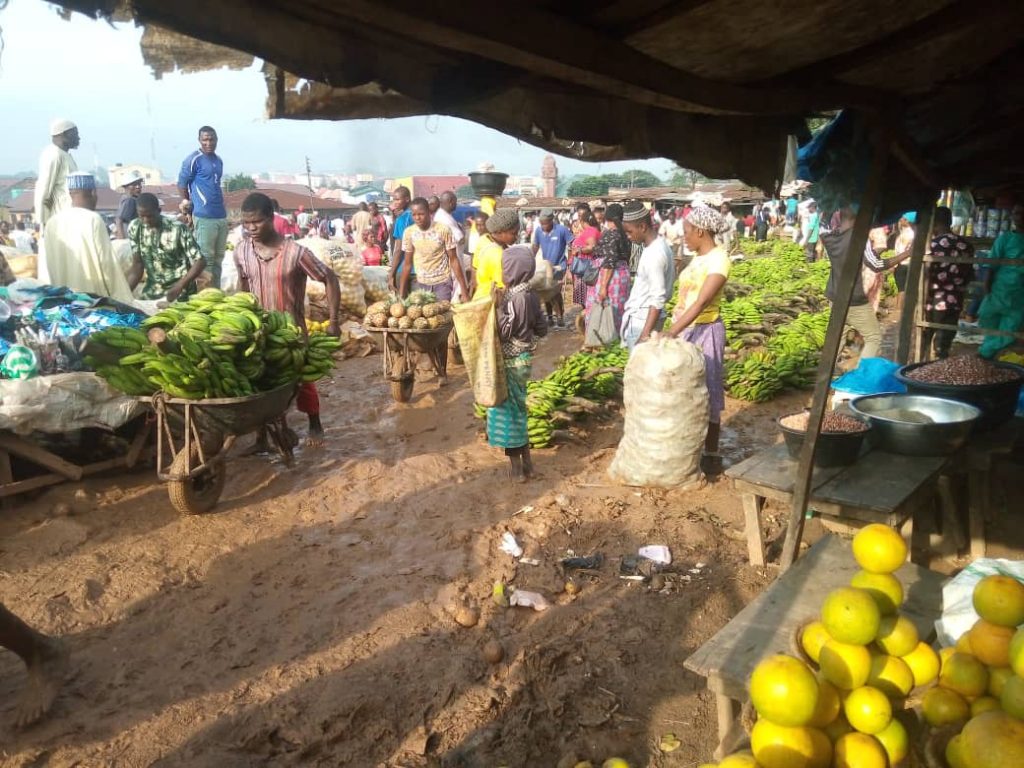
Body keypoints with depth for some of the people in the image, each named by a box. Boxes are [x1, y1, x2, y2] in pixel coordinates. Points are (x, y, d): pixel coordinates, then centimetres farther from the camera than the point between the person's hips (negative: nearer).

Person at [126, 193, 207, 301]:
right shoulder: (134, 228, -4)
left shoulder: (177, 229, -19)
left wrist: (178, 288, -28)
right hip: (151, 292, 5)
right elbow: (137, 265, 0)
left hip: (181, 294, -4)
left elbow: (200, 262, -19)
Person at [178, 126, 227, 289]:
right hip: (204, 217, -7)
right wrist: (189, 210, 0)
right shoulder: (193, 160, -7)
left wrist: (222, 209, 17)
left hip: (221, 215, 7)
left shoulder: (219, 161, 14)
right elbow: (182, 185, -2)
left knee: (218, 257, 10)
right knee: (206, 258, -4)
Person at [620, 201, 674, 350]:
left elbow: (657, 300, -25)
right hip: (639, 316, 10)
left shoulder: (654, 254, -23)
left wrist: (645, 334, -27)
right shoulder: (659, 244, 7)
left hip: (643, 320, -10)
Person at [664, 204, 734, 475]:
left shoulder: (719, 260, -16)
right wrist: (672, 331, 11)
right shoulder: (698, 257, 11)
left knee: (705, 394, 0)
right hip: (684, 331, 8)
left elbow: (701, 303, -24)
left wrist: (670, 333, -29)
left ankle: (712, 457, 12)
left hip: (703, 332, -8)